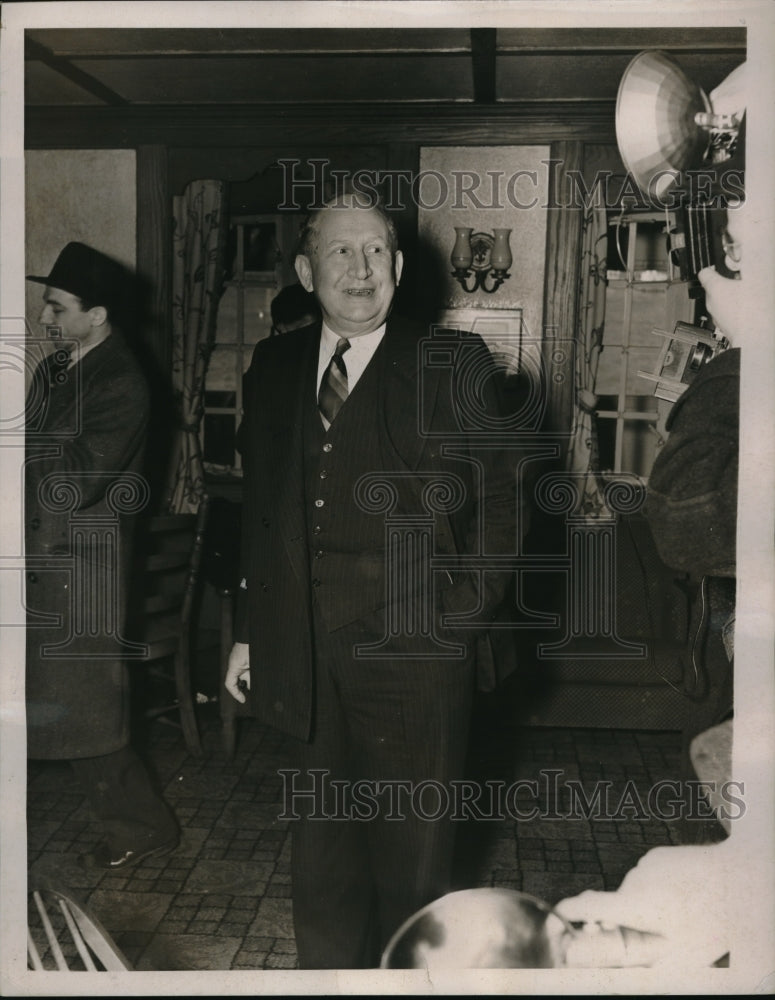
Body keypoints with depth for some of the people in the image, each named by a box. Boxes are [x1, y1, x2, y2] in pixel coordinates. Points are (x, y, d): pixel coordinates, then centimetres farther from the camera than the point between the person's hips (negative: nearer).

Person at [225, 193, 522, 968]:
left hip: (414, 653, -3)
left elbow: (496, 503, -3)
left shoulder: (452, 363, -3)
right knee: (319, 842, 17)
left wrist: (464, 616, -10)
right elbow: (258, 509, 11)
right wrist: (248, 631, 11)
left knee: (412, 844, 13)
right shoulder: (274, 366, 9)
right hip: (302, 655, 3)